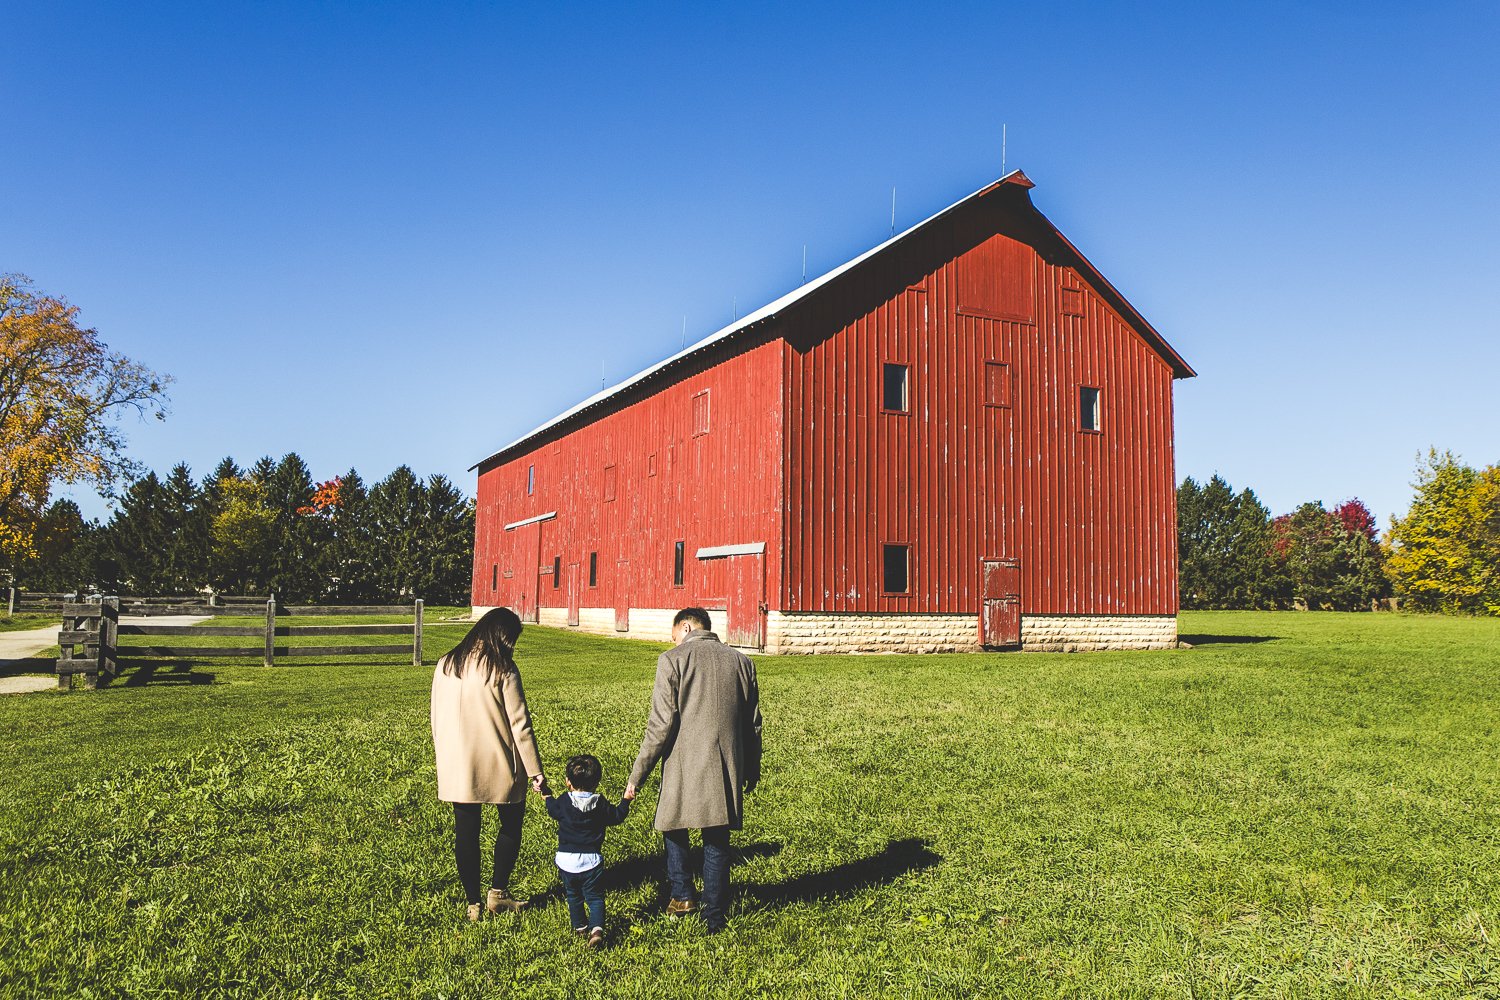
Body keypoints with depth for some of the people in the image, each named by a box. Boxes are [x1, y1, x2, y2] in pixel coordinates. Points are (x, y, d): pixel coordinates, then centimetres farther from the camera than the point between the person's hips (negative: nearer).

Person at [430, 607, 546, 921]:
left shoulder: (445, 665, 3)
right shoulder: (502, 668, -12)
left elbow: (436, 719, 9)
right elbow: (519, 723, -13)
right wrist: (535, 770, -8)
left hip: (457, 769, 4)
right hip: (498, 766, -4)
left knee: (466, 833, 11)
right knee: (511, 823, 17)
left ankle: (473, 904, 18)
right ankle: (498, 891, 18)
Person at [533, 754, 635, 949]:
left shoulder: (563, 803, -5)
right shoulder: (600, 804, -5)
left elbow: (553, 810, 16)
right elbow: (616, 817, 7)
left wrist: (546, 794, 31)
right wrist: (626, 800, 20)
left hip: (567, 860, 1)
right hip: (592, 860, -1)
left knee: (573, 896, 22)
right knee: (595, 897, 4)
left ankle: (579, 926, 32)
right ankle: (597, 928, -16)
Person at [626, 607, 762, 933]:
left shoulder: (673, 660, -7)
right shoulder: (742, 662, 7)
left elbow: (661, 725, -12)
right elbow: (753, 724, 12)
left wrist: (637, 775, -5)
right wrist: (752, 769, 25)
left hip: (684, 768, -4)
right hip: (727, 770, 4)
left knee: (675, 829, 21)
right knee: (717, 840, 13)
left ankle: (682, 895, 23)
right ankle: (714, 914, 17)